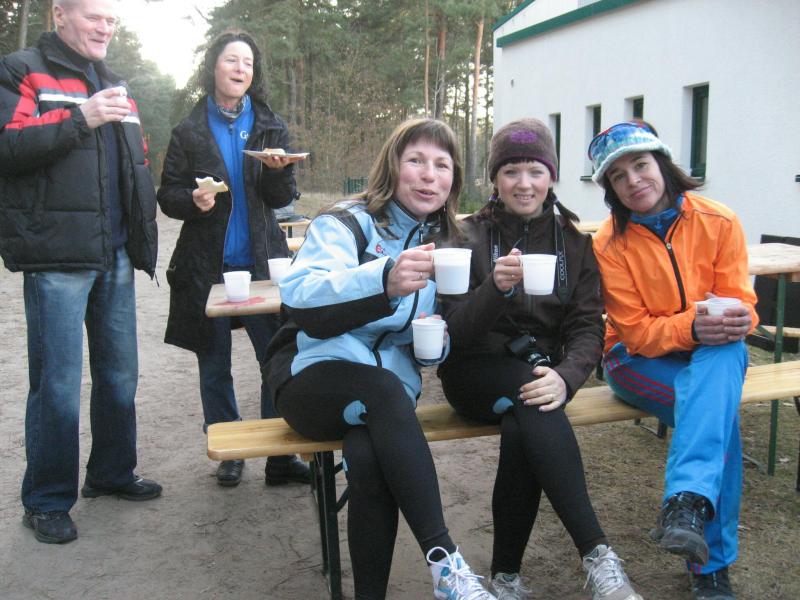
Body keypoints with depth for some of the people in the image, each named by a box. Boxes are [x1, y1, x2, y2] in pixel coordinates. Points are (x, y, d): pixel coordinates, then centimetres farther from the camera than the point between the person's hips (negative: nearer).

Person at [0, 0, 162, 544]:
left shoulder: (117, 90, 21)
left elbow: (138, 168, 26)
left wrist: (143, 237, 16)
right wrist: (80, 119, -21)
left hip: (115, 256, 7)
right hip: (57, 259, -7)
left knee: (120, 372, 13)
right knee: (58, 382, -3)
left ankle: (112, 472, 30)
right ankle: (47, 501, 11)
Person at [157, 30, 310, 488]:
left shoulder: (271, 127, 7)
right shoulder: (189, 132, 4)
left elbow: (283, 199, 3)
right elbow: (167, 195, 4)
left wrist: (279, 171, -18)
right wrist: (193, 200, -17)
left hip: (261, 261, 0)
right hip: (207, 266, 0)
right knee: (214, 364, 8)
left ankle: (281, 456, 6)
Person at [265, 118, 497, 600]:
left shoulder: (446, 244, 13)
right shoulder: (346, 223, -4)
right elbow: (298, 298, -25)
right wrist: (384, 281, -43)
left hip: (388, 390, 3)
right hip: (316, 378, -3)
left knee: (369, 460, -33)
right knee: (386, 390, -37)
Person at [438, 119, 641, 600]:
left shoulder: (574, 241, 7)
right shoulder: (470, 236, -1)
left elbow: (588, 327, -3)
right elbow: (455, 332, -9)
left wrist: (566, 376, -25)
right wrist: (496, 287, -30)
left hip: (540, 370, 2)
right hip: (476, 374, -1)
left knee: (522, 431, -32)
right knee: (532, 401, -34)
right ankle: (597, 555, -34)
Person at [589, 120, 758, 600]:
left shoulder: (719, 222, -5)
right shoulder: (610, 244, -9)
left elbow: (740, 303, -5)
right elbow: (635, 331, -12)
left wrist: (735, 320, -30)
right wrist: (691, 326, -31)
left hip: (713, 353, 2)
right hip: (639, 358, -1)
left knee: (725, 353, -37)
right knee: (719, 412, -32)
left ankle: (687, 502, -46)